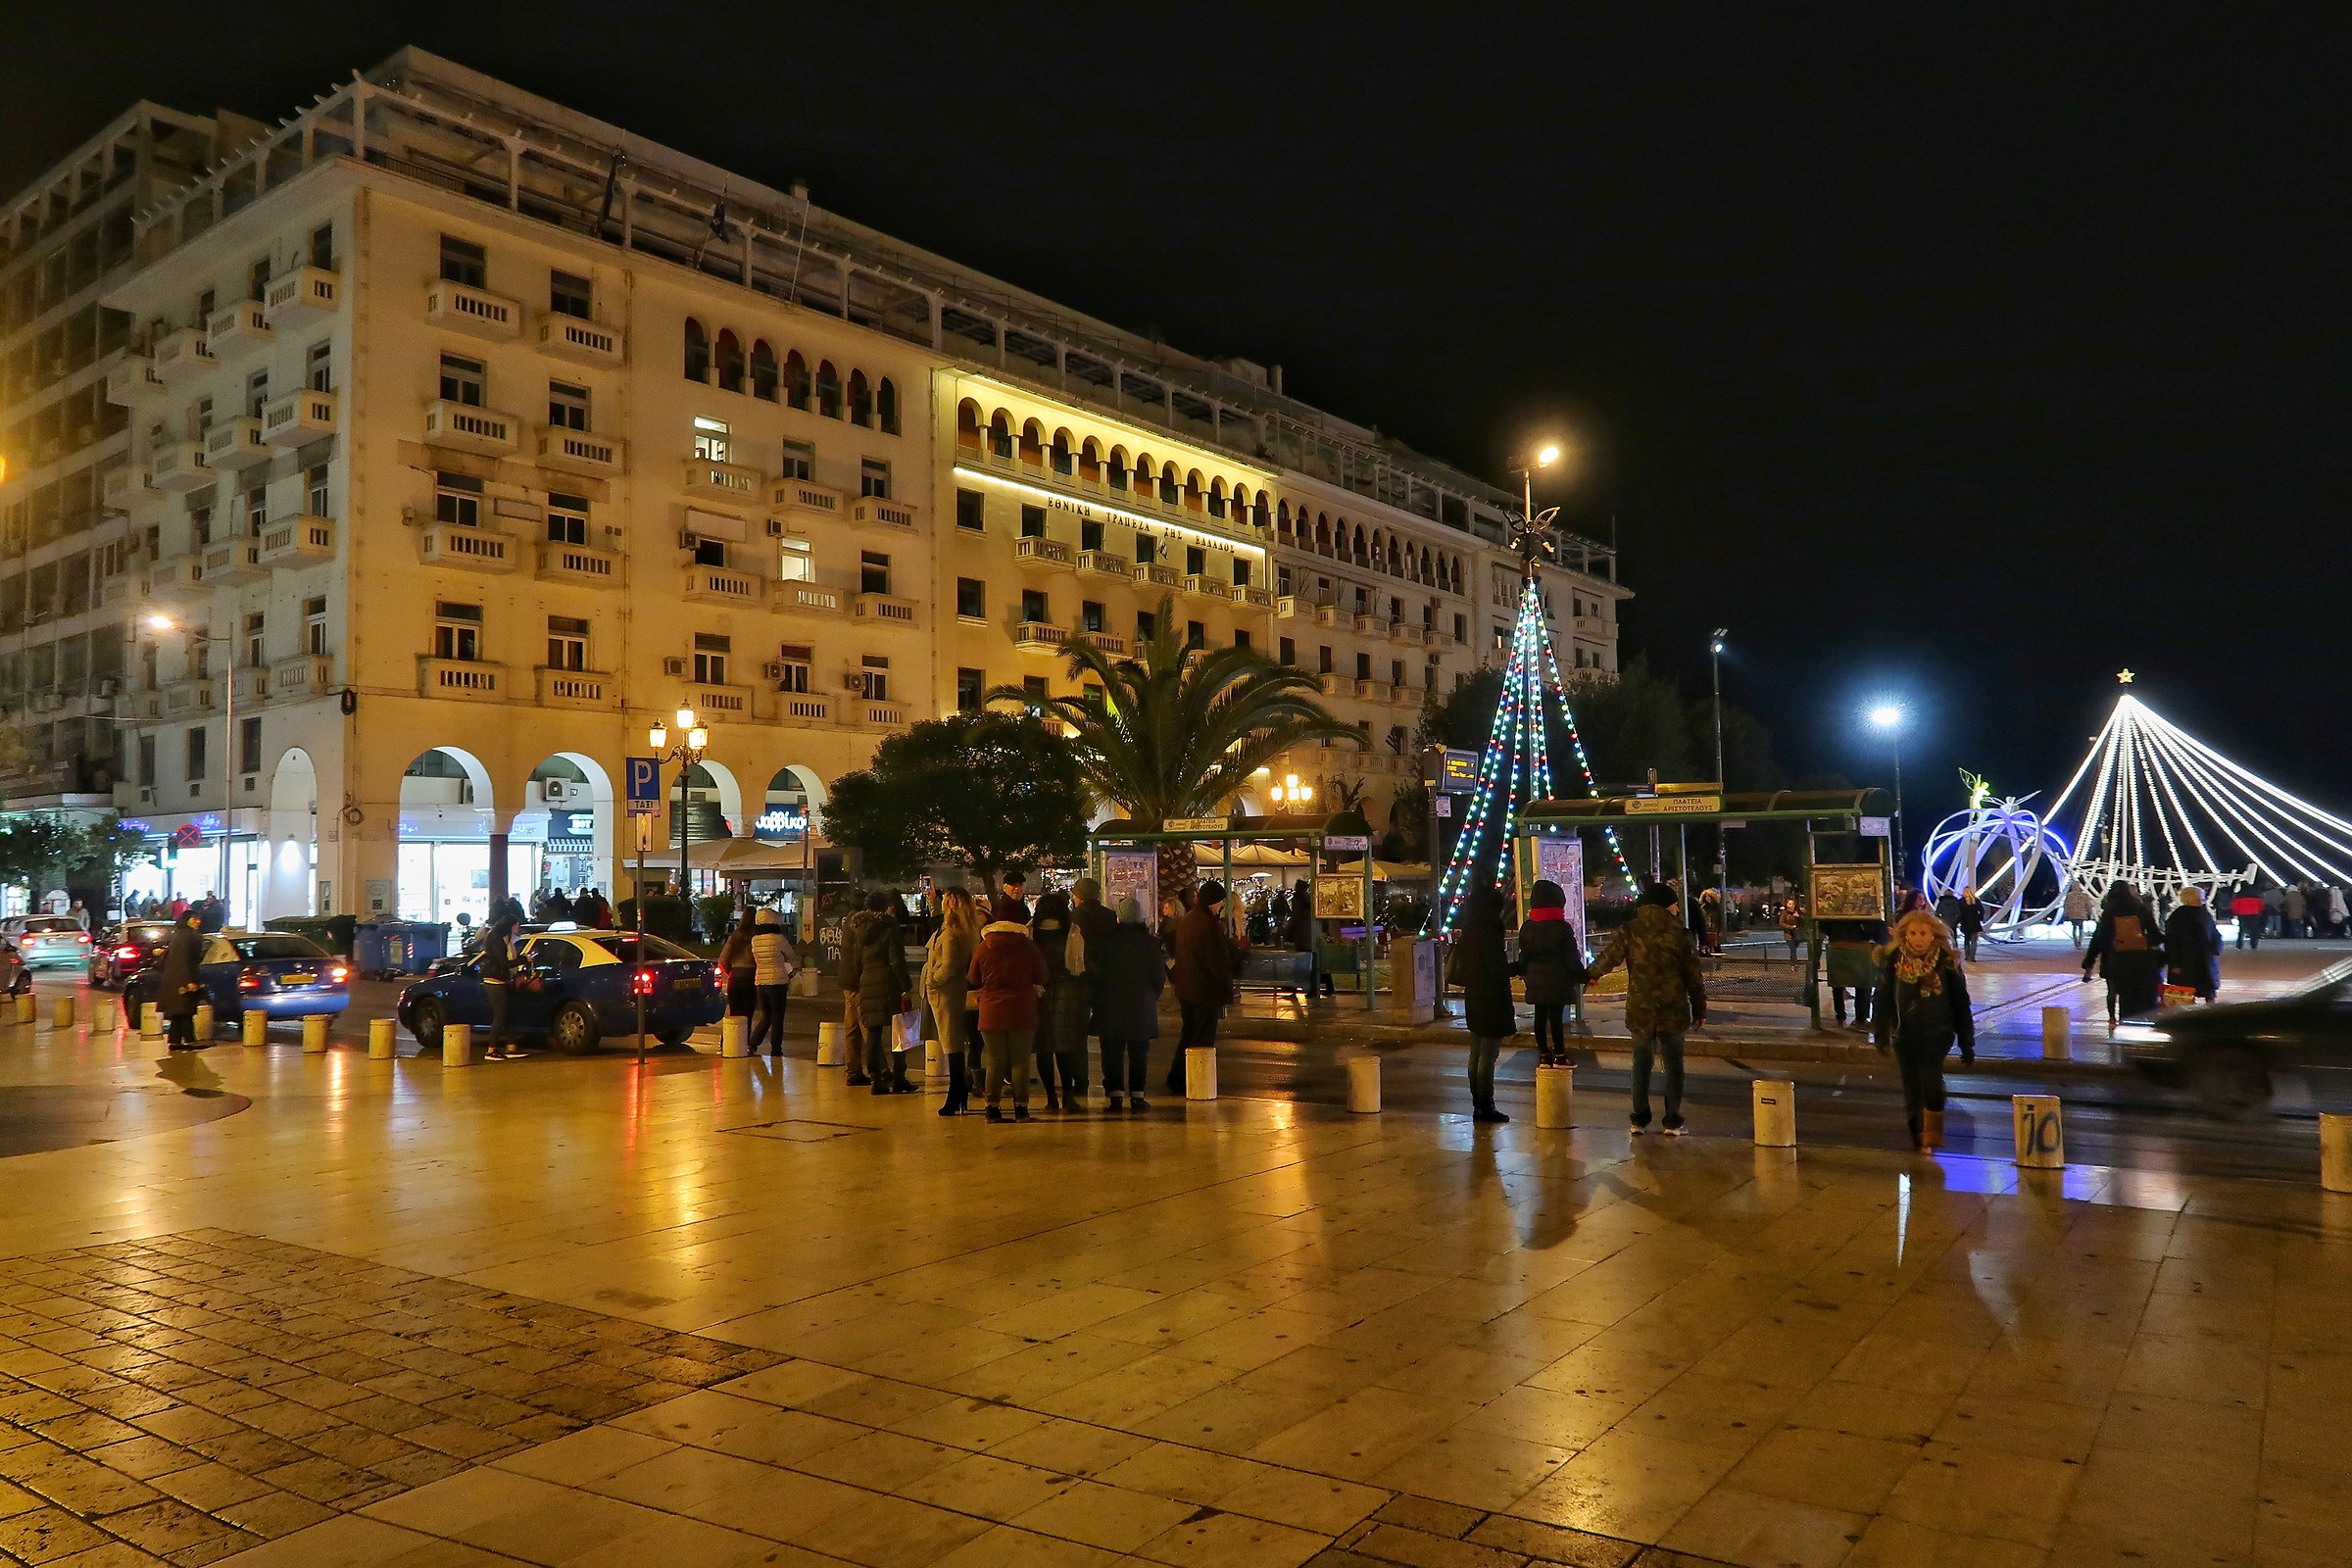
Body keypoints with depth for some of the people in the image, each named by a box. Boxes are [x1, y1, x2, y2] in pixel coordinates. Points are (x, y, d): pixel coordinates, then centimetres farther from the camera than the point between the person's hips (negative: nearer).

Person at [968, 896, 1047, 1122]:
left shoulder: (983, 947, -1)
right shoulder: (1027, 946, -5)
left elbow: (972, 981, 9)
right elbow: (1041, 978, 3)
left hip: (991, 1013, 1)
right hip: (1022, 1012, -1)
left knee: (995, 1062, 7)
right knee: (1020, 1061, 5)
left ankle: (993, 1108, 7)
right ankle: (1021, 1108, 4)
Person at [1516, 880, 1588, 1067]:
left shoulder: (1527, 928, 4)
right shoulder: (1562, 928, -11)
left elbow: (1524, 957, 10)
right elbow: (1572, 958, -8)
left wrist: (1523, 972, 25)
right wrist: (1583, 976, 2)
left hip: (1536, 982, 5)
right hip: (1558, 981, -5)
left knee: (1540, 1016, 9)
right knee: (1556, 1017, -2)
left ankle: (1544, 1055, 15)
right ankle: (1559, 1055, 3)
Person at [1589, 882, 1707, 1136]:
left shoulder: (1629, 931, -3)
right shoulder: (1678, 932, -4)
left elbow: (1609, 958, -3)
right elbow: (1693, 975, -1)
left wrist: (1591, 973, 18)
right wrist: (1699, 1009, 7)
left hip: (1639, 1009, 1)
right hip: (1673, 1010, -1)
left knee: (1641, 1063, 13)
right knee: (1673, 1064, 9)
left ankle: (1640, 1120, 13)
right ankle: (1672, 1122, 9)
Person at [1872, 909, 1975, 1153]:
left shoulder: (1946, 961, -6)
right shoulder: (1893, 959, -4)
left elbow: (1960, 1003, 0)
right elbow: (1883, 998, 1)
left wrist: (1967, 1044, 2)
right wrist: (1880, 1033, -5)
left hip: (1938, 1032, -2)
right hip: (1904, 1033, 2)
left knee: (1931, 1077, -22)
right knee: (1912, 1087, 6)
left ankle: (1932, 1136, -9)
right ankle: (1918, 1138, 21)